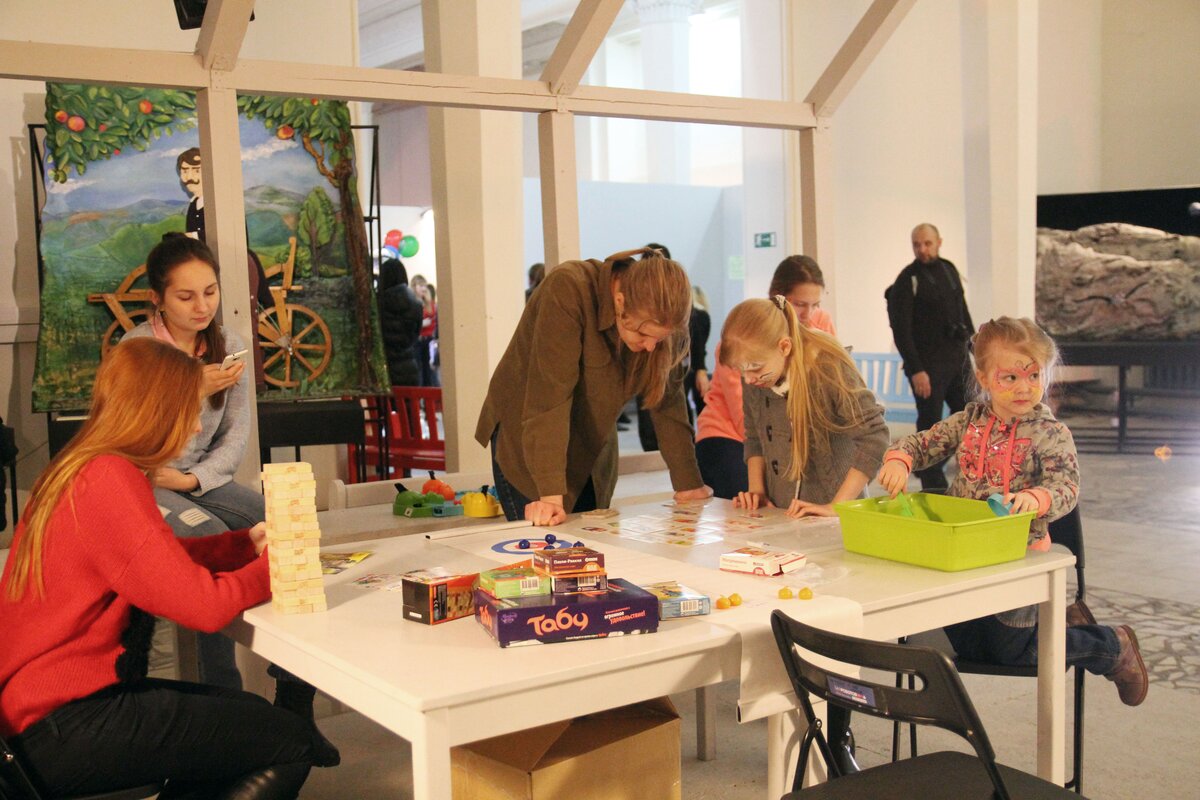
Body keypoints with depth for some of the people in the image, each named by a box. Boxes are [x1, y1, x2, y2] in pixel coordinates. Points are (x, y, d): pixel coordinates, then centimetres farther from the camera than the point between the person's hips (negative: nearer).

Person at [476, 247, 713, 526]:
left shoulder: (661, 320, -13)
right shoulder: (567, 291, -29)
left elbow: (668, 398, -5)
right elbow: (549, 395, -34)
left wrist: (688, 483, -4)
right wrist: (551, 492, -37)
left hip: (591, 448, 5)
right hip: (525, 445, -5)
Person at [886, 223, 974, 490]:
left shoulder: (949, 270, 12)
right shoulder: (907, 280, -8)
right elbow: (901, 330, -13)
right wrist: (915, 370, -18)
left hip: (958, 359, 6)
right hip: (928, 366, -6)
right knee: (930, 424, -2)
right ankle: (933, 485, 5)